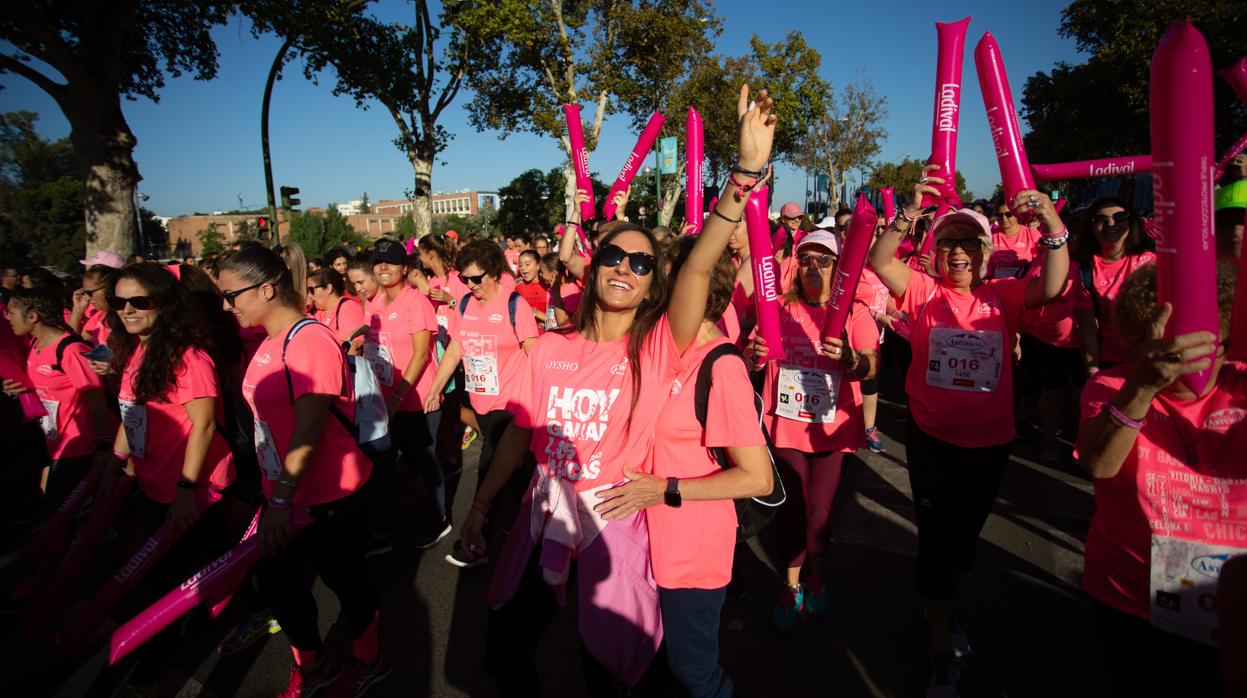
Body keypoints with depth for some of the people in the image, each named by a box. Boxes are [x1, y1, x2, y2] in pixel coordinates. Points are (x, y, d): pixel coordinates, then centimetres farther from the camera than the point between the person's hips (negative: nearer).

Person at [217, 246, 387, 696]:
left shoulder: (309, 340, -21)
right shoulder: (270, 342, 7)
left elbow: (309, 430, -25)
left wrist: (281, 500, -24)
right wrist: (274, 496, 17)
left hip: (330, 498, -9)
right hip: (283, 495, 9)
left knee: (346, 580, 10)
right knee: (276, 582, 18)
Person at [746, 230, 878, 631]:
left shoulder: (855, 312, -2)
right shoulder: (780, 308, 2)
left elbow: (869, 369, -15)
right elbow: (750, 360, -2)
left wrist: (849, 358, -37)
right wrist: (752, 354, -26)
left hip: (833, 426, -1)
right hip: (787, 423, 1)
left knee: (819, 514, 4)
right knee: (793, 507, 7)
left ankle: (817, 577, 32)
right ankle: (792, 586, 27)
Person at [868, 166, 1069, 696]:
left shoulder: (1003, 296, -1)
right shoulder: (923, 292, -5)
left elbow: (1053, 285, -18)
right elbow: (878, 261, -20)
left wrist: (1053, 226, -32)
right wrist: (909, 214, -34)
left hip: (989, 440, 3)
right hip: (931, 437, -3)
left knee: (967, 532, 20)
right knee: (936, 534, 1)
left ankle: (940, 605, 48)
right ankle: (943, 653, 17)